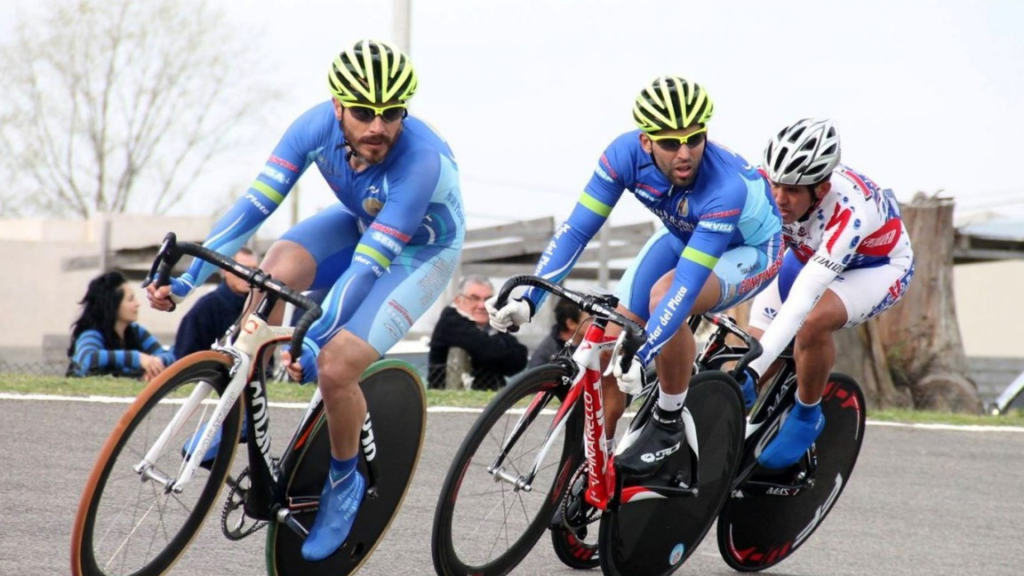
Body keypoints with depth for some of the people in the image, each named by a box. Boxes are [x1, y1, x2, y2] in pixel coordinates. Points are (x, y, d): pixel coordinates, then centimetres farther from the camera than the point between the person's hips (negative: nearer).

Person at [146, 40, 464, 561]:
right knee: (275, 270, -26)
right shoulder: (318, 127, -24)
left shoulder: (421, 161, -38)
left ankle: (344, 482, 8)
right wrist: (187, 279, -32)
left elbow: (368, 265, -40)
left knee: (333, 368, -21)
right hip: (359, 223, 5)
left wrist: (316, 339, -47)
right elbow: (254, 205, -25)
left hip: (420, 251, -5)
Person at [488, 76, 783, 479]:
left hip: (748, 247, -5)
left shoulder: (727, 188, -41)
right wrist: (528, 299, -34)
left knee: (665, 296, -34)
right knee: (612, 342, -9)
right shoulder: (627, 154, -28)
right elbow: (577, 229, -23)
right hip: (683, 235, 5)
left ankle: (669, 424, -14)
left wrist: (641, 355, -53)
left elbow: (686, 288, -44)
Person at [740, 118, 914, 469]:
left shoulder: (848, 211, -42)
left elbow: (801, 300, -48)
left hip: (877, 265, -5)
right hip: (810, 255, 5)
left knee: (813, 321, -34)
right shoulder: (765, 185, -30)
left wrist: (753, 370, -53)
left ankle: (806, 417, -11)